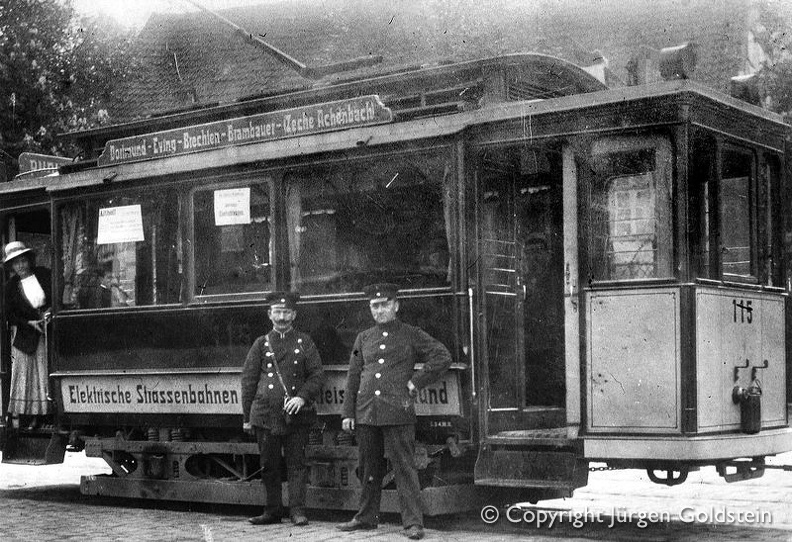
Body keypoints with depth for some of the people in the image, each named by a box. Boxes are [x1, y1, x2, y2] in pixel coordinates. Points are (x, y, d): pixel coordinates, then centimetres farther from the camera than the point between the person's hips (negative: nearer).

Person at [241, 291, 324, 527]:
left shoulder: (304, 343, 7)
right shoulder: (261, 344, 9)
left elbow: (317, 376, 4)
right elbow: (248, 381, 9)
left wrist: (302, 397, -13)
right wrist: (246, 417, 6)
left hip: (297, 416, -1)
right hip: (266, 415, 1)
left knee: (297, 463, -1)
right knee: (269, 466, 6)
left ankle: (297, 510, 3)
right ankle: (273, 510, 15)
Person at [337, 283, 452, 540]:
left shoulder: (412, 335, 3)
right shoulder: (363, 339, 14)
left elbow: (443, 357, -1)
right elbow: (353, 377, 14)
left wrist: (415, 382, -5)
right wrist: (347, 413, 8)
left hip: (398, 413, -4)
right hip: (366, 413, 4)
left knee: (404, 468, -5)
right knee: (369, 468, 12)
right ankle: (366, 517, 23)